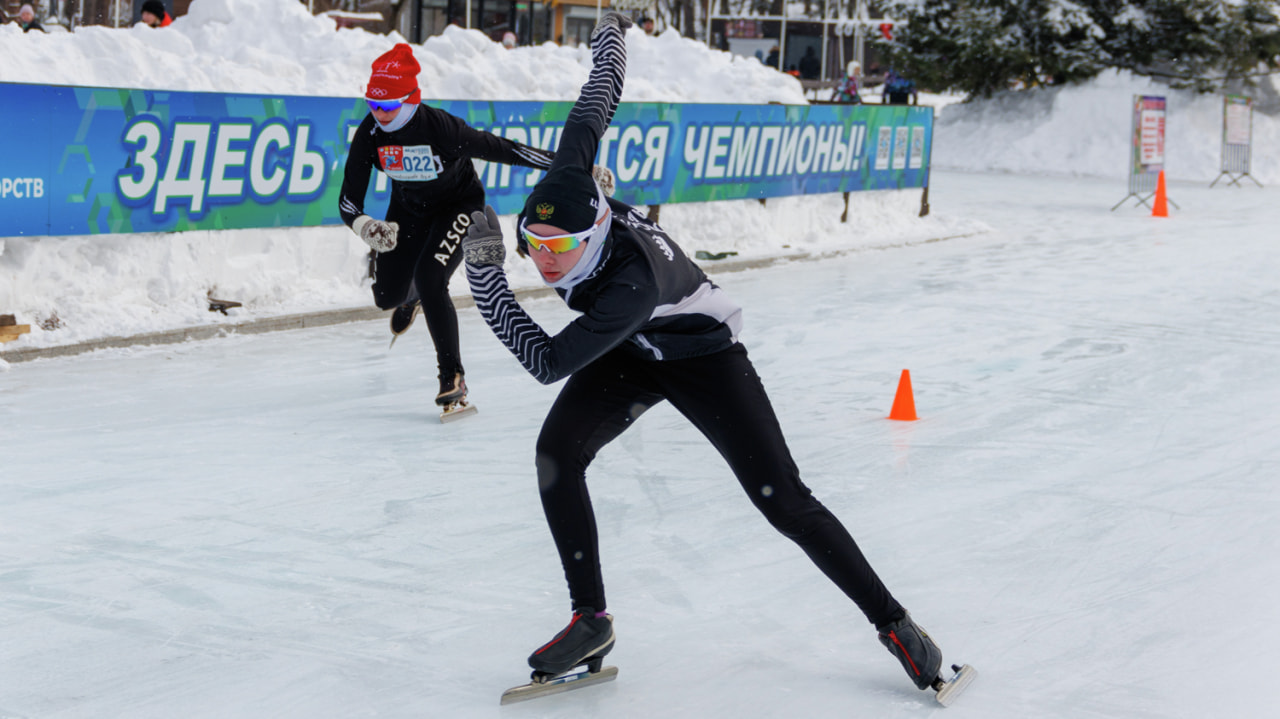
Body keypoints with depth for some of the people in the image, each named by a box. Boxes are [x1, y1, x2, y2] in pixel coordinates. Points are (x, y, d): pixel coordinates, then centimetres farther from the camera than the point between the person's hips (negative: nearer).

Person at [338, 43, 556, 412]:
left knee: (430, 280, -26)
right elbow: (348, 200, -19)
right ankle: (411, 297, 47)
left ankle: (453, 377, -13)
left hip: (458, 205, -5)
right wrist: (364, 226, -43)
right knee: (387, 295, 4)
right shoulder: (369, 133, -22)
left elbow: (499, 149, -27)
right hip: (408, 208, 5)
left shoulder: (440, 126, -34)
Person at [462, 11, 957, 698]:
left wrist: (484, 271, -42)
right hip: (628, 356, 7)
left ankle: (892, 621, 6)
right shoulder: (565, 187, -26)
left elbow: (548, 362, -40)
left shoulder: (632, 283, -43)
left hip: (702, 356, -6)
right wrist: (609, 42, 13)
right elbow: (591, 112, -7)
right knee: (556, 451, -17)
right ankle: (591, 620, -7)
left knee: (785, 502, -9)